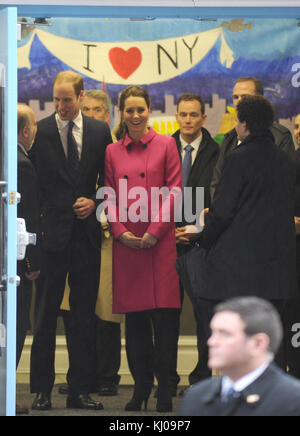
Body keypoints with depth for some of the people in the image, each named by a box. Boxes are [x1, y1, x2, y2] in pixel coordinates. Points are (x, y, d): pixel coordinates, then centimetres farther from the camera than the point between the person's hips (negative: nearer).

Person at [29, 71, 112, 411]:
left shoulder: (100, 131, 7)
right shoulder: (39, 131, 0)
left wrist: (95, 202, -3)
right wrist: (34, 224, -6)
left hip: (86, 232, 2)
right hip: (51, 233, -2)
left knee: (84, 315, 6)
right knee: (46, 313, 0)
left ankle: (80, 390, 12)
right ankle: (42, 390, 5)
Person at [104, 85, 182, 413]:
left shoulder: (165, 145, 5)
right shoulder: (112, 152, 12)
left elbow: (174, 190, 0)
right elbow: (110, 197, 10)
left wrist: (155, 230, -9)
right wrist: (121, 231, -5)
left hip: (160, 240, -2)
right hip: (126, 242, 2)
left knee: (162, 316, -5)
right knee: (134, 318, 4)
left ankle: (164, 388, 1)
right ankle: (141, 385, 11)